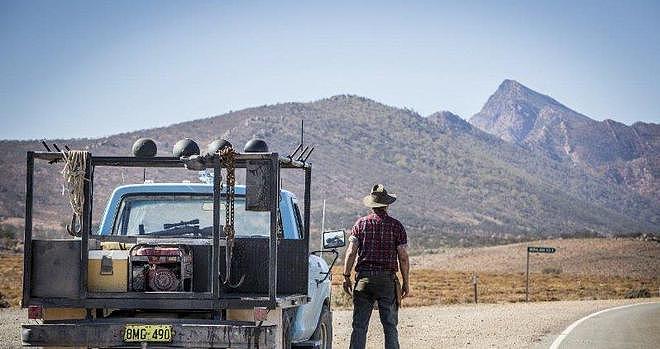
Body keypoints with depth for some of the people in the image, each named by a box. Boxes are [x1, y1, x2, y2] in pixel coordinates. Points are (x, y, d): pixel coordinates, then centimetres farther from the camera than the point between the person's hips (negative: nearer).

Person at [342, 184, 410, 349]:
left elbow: (351, 252, -2)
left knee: (359, 326, 3)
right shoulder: (396, 226, 0)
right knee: (390, 326, 5)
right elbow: (403, 257, -2)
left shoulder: (361, 224, 3)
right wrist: (406, 282, 5)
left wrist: (346, 276, 3)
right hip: (387, 279, -1)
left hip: (364, 278, 1)